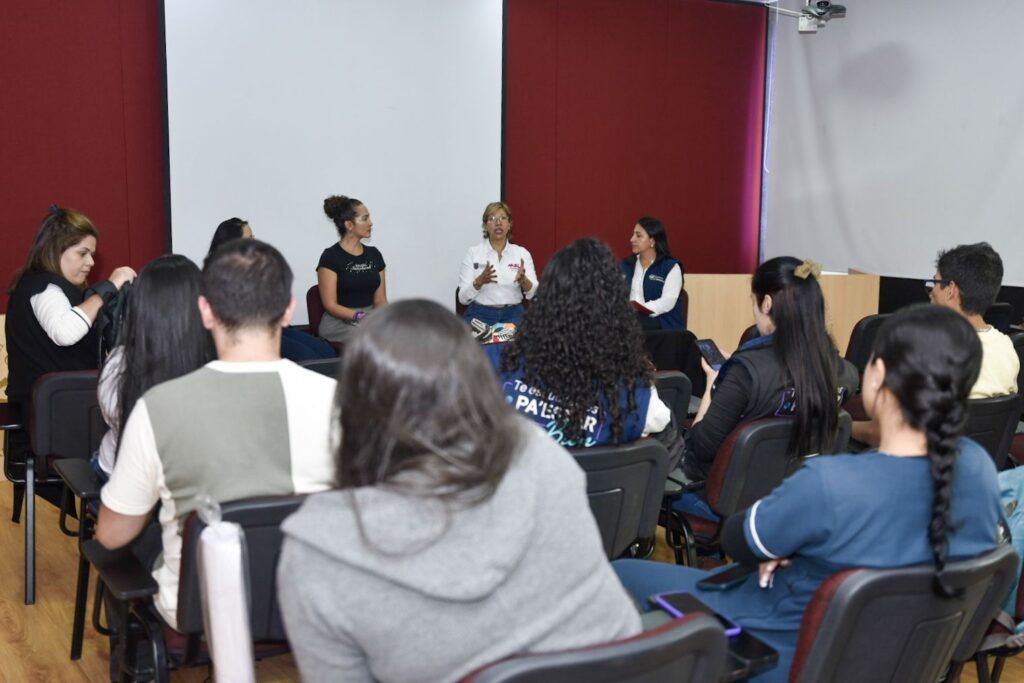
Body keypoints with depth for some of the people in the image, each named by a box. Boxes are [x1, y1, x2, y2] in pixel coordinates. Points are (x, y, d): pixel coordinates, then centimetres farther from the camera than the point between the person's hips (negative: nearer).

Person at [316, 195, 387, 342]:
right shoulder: (330, 257, -5)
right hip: (339, 323, -6)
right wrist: (361, 316, -21)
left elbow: (380, 299, 11)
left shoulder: (374, 254, 12)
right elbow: (330, 305, -8)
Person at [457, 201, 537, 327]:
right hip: (480, 313, -1)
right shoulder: (473, 252, 1)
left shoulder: (522, 253, 6)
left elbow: (533, 293, -4)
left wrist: (523, 280, -24)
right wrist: (480, 281, -22)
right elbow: (463, 298, -4)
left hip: (512, 314, 1)